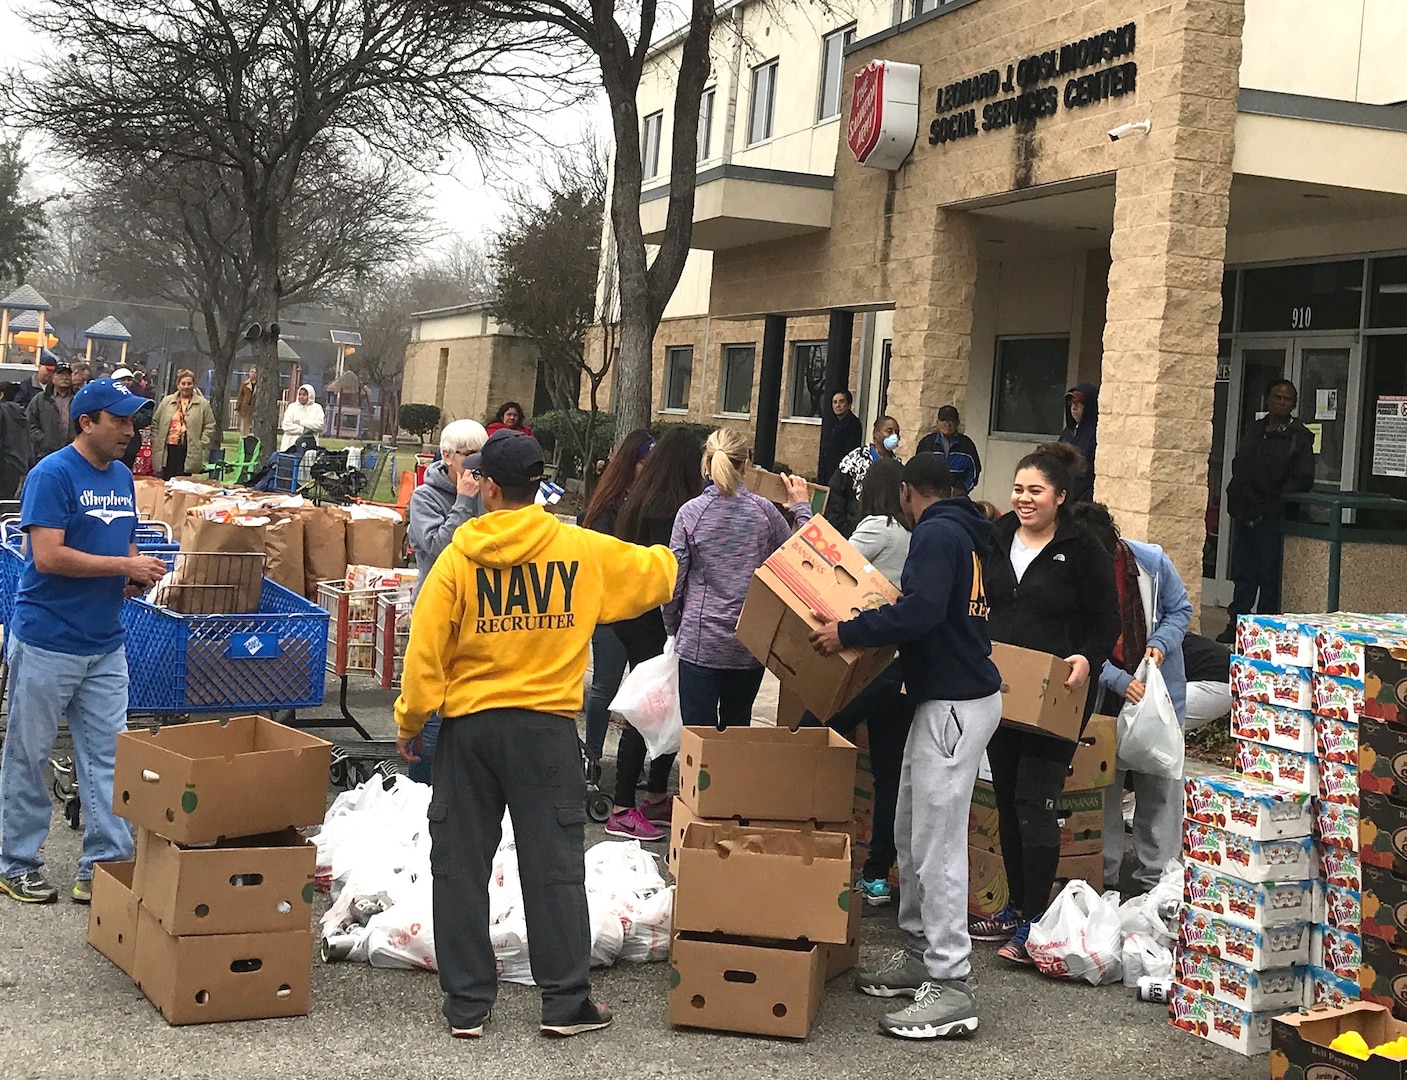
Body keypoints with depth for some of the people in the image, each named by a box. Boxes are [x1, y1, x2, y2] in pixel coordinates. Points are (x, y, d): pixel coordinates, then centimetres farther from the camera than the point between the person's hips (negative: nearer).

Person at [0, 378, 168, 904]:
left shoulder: (122, 477, 9)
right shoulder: (52, 475, -14)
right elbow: (48, 556, -22)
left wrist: (139, 573, -1)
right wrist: (125, 566, -20)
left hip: (105, 644, 7)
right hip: (46, 643, -7)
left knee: (106, 756, 7)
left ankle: (103, 867, 13)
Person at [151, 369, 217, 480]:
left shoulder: (203, 404, 3)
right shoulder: (167, 401, 10)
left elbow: (209, 427, 3)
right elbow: (155, 423, 12)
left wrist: (201, 445, -5)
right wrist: (155, 443, 4)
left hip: (188, 453, -2)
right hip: (167, 451, 2)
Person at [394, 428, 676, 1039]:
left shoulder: (459, 556, -8)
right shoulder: (584, 552, -4)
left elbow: (426, 649, -8)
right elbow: (657, 574, 12)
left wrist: (410, 721, 4)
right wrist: (663, 557, 35)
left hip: (469, 725, 0)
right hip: (546, 727, 0)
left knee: (461, 864, 10)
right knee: (555, 865, 8)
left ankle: (466, 1004, 16)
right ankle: (566, 1001, 12)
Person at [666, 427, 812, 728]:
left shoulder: (691, 512, -7)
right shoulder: (764, 510, -3)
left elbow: (673, 583, -5)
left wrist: (673, 629, 11)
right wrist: (802, 508, 20)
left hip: (699, 643, -2)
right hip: (751, 644, 2)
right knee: (737, 729, 15)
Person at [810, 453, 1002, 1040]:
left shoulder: (937, 533, -13)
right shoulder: (964, 532, 17)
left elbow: (921, 611, -27)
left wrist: (848, 632, -19)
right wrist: (873, 619, 24)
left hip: (954, 704, -11)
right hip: (945, 697, 11)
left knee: (936, 843, -10)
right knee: (912, 833, 16)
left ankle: (951, 986, -8)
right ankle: (919, 953, 24)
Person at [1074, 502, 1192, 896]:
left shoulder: (1152, 561, -11)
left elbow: (1179, 609, 3)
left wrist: (1160, 644, -16)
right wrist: (1121, 682, -23)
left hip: (1157, 690, 0)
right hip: (1102, 697, 0)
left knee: (1158, 786, 5)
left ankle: (1155, 875, 16)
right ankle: (1102, 874, 20)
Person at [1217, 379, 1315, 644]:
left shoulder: (1299, 437, -3)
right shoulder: (1253, 430, 16)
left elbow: (1302, 480, -8)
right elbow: (1238, 466, 19)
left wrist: (1277, 501, -15)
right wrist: (1235, 499, 7)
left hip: (1272, 516, -6)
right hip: (1244, 513, 6)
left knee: (1269, 573, -2)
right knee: (1242, 571, 10)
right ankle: (1237, 622, 16)